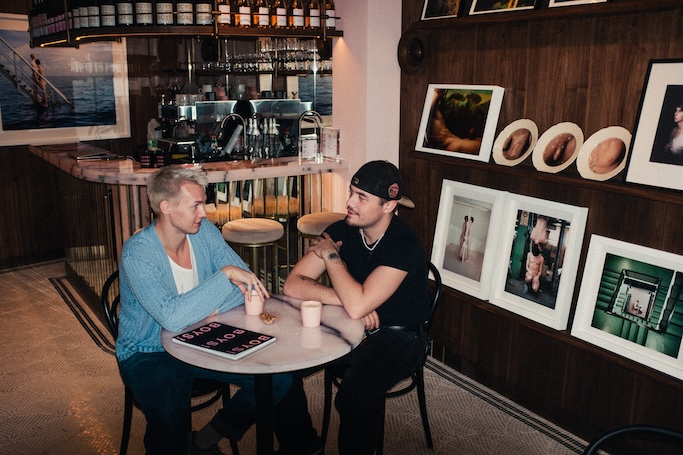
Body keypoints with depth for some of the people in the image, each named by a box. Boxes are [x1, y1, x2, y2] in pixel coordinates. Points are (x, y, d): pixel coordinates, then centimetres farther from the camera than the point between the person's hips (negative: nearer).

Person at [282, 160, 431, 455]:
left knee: (355, 394, -34)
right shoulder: (340, 231, -5)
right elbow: (292, 285, -10)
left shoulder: (405, 246, -23)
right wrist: (345, 299, -23)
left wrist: (331, 255, -18)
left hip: (398, 336, -6)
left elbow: (356, 306, -31)